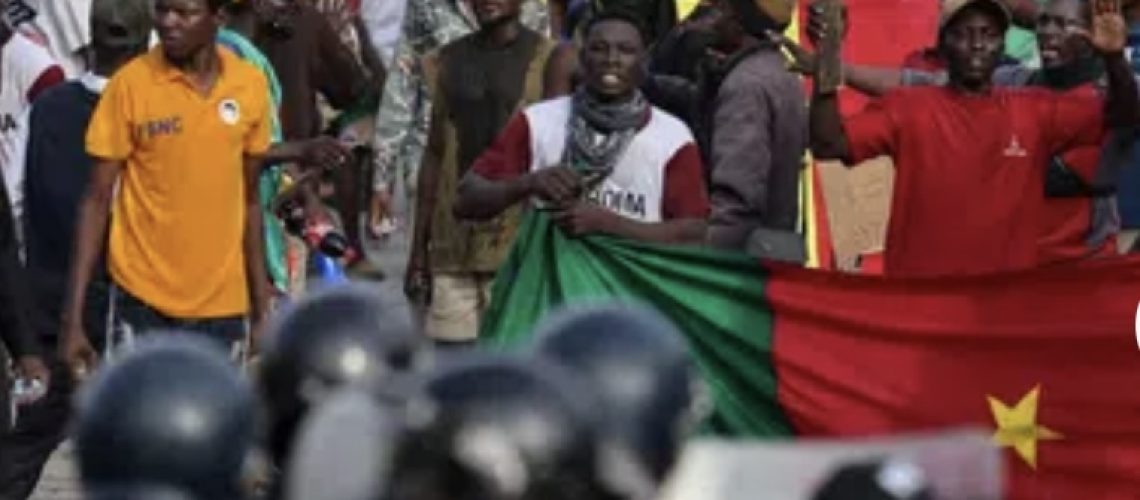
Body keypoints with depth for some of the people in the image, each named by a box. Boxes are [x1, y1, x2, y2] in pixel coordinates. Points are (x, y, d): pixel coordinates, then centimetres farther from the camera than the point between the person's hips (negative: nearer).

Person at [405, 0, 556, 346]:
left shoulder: (547, 61, -2)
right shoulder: (448, 62, 12)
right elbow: (434, 156, 15)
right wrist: (418, 249, 11)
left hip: (520, 245, -4)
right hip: (453, 244, 4)